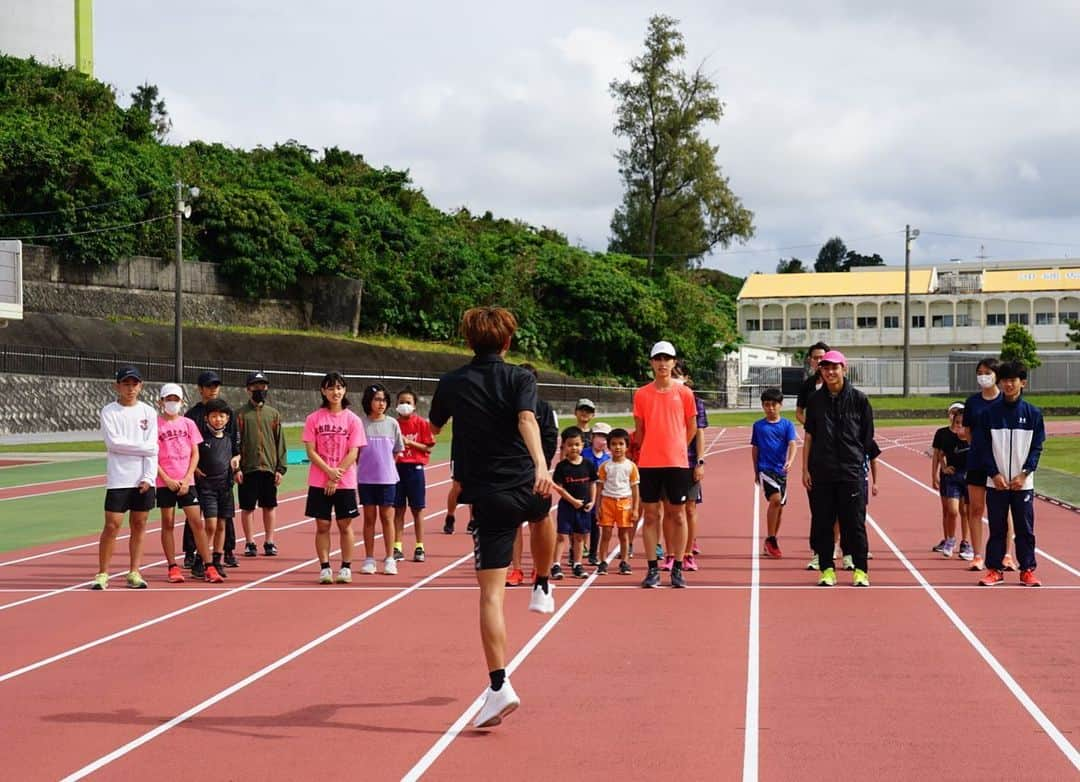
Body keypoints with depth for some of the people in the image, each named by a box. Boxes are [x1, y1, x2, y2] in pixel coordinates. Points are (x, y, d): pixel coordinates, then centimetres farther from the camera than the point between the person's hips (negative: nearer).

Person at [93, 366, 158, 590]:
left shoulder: (148, 412, 7)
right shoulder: (109, 411, 0)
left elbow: (152, 449, 2)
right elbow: (114, 442, -11)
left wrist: (148, 477, -8)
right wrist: (144, 447, -8)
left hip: (143, 480, 3)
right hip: (118, 479, -3)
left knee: (139, 525, 5)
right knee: (112, 526, -5)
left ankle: (134, 573, 11)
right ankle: (102, 574, 2)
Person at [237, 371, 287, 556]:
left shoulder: (273, 414, 8)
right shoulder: (241, 414, 1)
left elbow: (280, 443, 8)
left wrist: (280, 468, 2)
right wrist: (236, 467, -8)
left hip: (269, 468, 2)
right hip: (247, 469, -2)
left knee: (269, 506, 6)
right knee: (247, 507, 4)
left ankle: (269, 542, 16)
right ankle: (249, 542, 14)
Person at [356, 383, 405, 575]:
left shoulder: (392, 424, 2)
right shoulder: (361, 424, -2)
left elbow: (396, 452, 9)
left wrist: (384, 466, 6)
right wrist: (366, 466, 0)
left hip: (387, 478, 0)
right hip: (366, 478, 0)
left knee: (387, 517, 1)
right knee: (369, 518, 6)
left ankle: (389, 559, 6)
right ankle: (369, 559, 11)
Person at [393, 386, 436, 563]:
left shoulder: (422, 423, -2)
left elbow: (428, 448, -5)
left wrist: (410, 442, -14)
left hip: (415, 468, -2)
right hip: (397, 467, 2)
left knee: (417, 509, 3)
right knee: (398, 509, 5)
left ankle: (419, 547, 10)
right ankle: (397, 548, 9)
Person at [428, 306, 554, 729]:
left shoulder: (452, 383, 3)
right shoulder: (520, 377, -1)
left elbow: (433, 428, 21)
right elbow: (526, 419, -21)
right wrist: (541, 465, -34)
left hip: (488, 498, -1)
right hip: (527, 487, 1)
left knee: (491, 593, -3)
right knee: (543, 510, 40)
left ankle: (499, 686, -14)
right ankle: (542, 588, 54)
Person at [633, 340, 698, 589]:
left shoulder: (685, 393, 1)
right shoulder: (641, 394, 4)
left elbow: (692, 428, 10)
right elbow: (639, 430, 12)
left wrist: (676, 449, 11)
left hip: (677, 464, -1)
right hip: (649, 464, 1)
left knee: (677, 515, 3)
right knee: (651, 515, 2)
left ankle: (677, 569, 10)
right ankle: (653, 570, 7)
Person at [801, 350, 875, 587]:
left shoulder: (859, 398, 1)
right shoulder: (815, 399, 7)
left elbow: (867, 438, 5)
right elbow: (809, 436, 9)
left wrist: (856, 457, 1)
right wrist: (805, 469, 5)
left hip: (851, 470, -2)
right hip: (820, 471, 2)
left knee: (854, 522, 0)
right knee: (822, 522, 4)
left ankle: (860, 570, 7)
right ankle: (827, 569, 12)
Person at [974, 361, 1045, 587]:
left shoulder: (1033, 413, 2)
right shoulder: (989, 413, 2)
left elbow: (1037, 447, 2)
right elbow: (983, 447, 1)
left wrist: (1024, 474, -8)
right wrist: (994, 474, -9)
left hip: (1023, 483, 0)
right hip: (996, 482, 0)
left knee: (1025, 528, 3)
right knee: (997, 528, 4)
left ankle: (1028, 570, 10)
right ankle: (995, 569, 11)